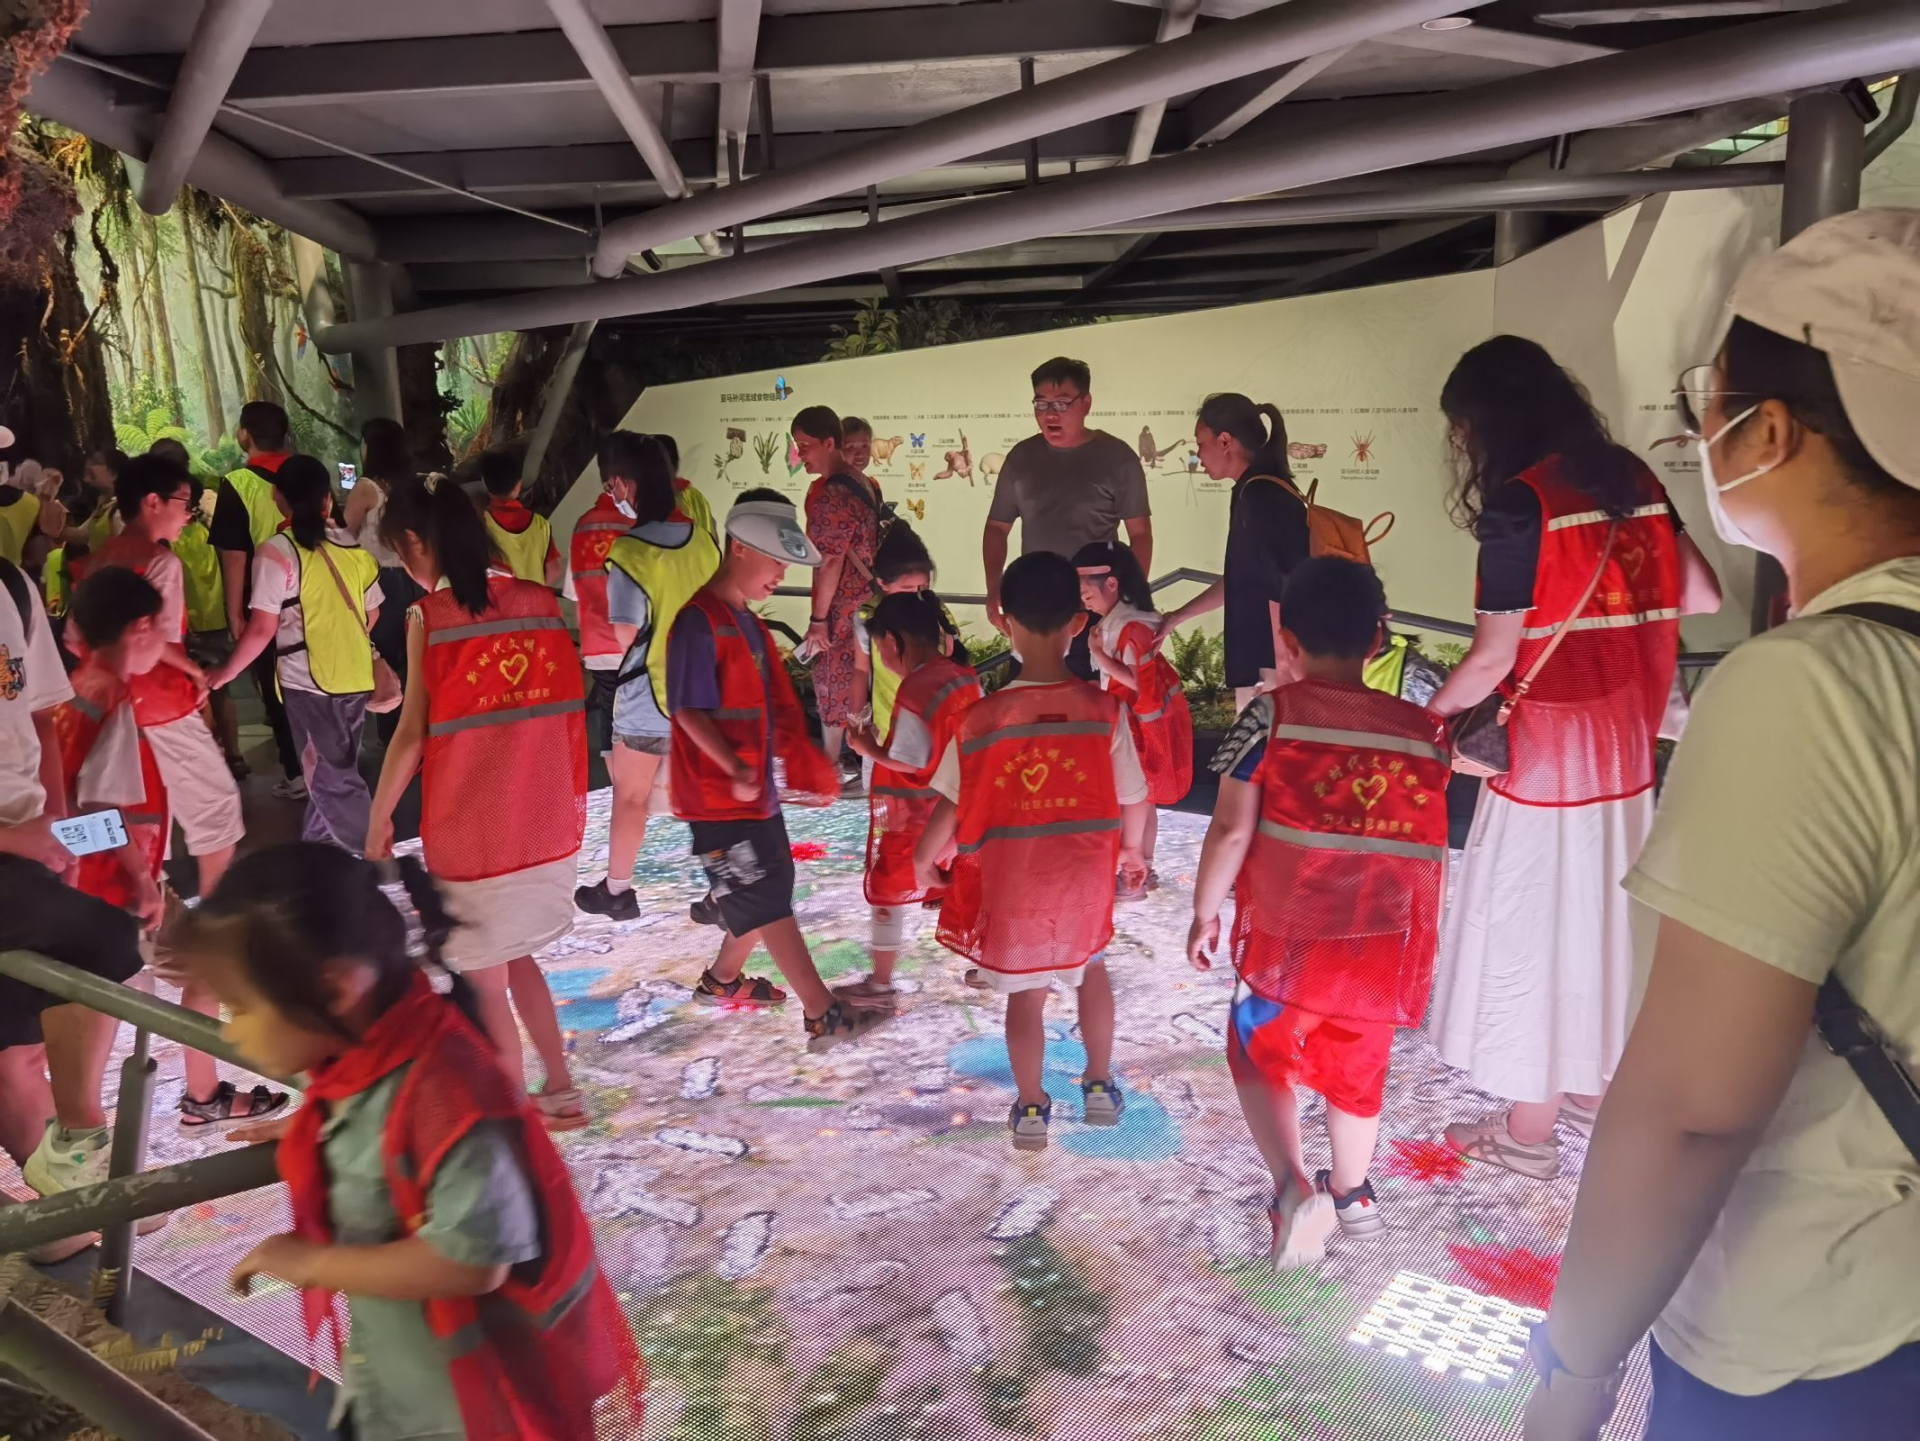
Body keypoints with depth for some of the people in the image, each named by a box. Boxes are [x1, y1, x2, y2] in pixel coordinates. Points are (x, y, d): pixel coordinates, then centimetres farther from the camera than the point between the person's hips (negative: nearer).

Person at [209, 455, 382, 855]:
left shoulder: (276, 551, -12)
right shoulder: (354, 544, 3)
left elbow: (263, 629, -14)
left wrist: (225, 673, -1)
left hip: (307, 678, -6)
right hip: (356, 673, 6)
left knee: (333, 778, 5)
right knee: (334, 768, 20)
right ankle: (318, 845, 33)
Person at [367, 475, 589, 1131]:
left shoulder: (430, 615, -11)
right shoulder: (538, 600, 1)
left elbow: (413, 733, -11)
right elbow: (564, 709, 6)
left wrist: (379, 817, 1)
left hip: (472, 825, -5)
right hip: (548, 817, 5)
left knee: (484, 978, 11)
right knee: (514, 956, 23)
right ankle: (560, 1090, 27)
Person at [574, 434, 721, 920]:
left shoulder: (629, 552, -18)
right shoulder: (703, 540, -1)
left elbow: (625, 635, -20)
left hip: (646, 697, -5)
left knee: (630, 797, 13)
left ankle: (616, 890, 27)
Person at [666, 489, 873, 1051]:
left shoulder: (750, 626, 14)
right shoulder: (699, 623, -16)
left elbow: (777, 710, 19)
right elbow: (690, 713, -22)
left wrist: (805, 767, 12)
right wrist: (734, 771, -32)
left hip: (757, 791, 10)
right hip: (718, 796, -10)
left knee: (769, 893, 18)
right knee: (766, 902, -6)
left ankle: (721, 979, 38)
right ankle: (824, 1014, -4)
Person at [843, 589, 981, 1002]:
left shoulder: (912, 691, -24)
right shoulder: (964, 678, 0)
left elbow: (910, 763, -24)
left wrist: (871, 749, -9)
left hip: (907, 816, -7)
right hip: (953, 810, 7)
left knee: (887, 895, 8)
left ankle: (880, 982, 19)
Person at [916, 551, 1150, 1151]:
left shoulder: (983, 718, -15)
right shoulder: (1103, 709, -14)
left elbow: (951, 809, -9)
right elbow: (1133, 801, -6)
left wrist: (923, 861, 10)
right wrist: (1132, 853, 15)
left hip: (1010, 884, -1)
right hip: (1085, 879, 1)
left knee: (1025, 992, 17)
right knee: (1091, 966, 28)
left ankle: (1031, 1109, 29)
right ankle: (1099, 1088, 33)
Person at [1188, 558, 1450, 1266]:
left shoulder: (1271, 715, -10)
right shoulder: (1423, 729, 0)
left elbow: (1231, 831, -13)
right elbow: (1430, 850, 7)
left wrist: (1205, 912, 0)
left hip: (1284, 936, -3)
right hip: (1383, 943, 4)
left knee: (1262, 1055, 16)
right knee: (1357, 1068, 23)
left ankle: (1294, 1186, -4)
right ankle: (1351, 1196, 40)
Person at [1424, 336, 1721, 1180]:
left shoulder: (1518, 503, -18)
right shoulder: (1632, 479, 4)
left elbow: (1493, 658, -16)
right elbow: (1702, 595, 8)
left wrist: (1428, 715, -1)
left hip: (1552, 746, -7)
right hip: (1628, 739, 7)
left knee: (1534, 925, 5)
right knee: (1603, 911, 20)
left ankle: (1527, 1134, 18)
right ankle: (1592, 1087, 36)